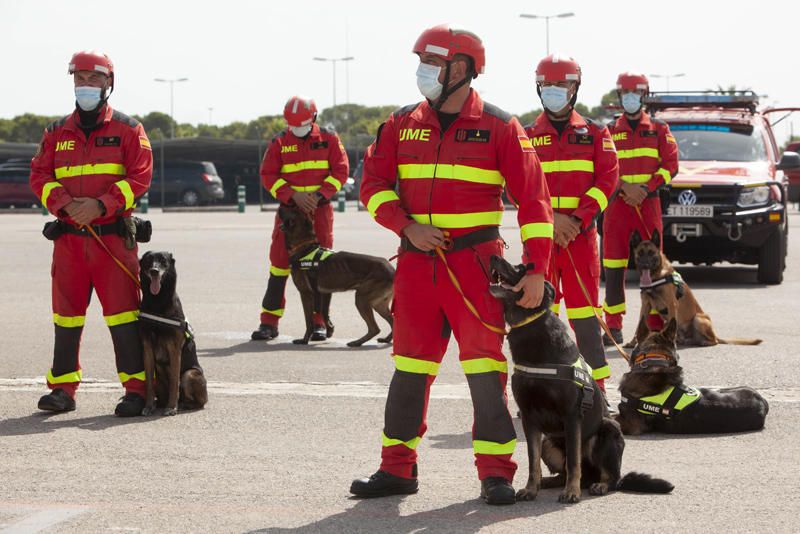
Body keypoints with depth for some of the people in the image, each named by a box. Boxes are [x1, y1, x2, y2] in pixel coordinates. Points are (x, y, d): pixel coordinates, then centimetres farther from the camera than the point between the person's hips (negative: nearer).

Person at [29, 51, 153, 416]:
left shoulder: (127, 129, 4)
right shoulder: (57, 133, 14)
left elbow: (140, 177, -5)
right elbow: (39, 176, 7)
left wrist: (101, 205, -17)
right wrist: (65, 204, -12)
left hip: (113, 235, -4)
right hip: (69, 235, 4)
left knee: (122, 311, -7)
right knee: (66, 313, 6)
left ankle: (136, 387, -4)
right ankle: (62, 387, 13)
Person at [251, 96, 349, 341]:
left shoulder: (328, 139, 3)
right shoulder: (280, 142, 5)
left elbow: (340, 171, 1)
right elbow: (268, 175, 1)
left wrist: (318, 196, -12)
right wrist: (293, 195, -13)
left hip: (320, 209, -1)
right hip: (290, 209, 1)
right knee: (279, 263, -3)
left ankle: (320, 321, 4)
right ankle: (269, 322, 1)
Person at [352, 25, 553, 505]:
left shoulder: (499, 127, -3)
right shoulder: (403, 124, 8)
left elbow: (533, 197, -5)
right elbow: (374, 184, 9)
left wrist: (537, 268, -12)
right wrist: (407, 226, -9)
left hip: (474, 262, -4)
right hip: (417, 262, 4)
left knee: (484, 364, -5)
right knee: (410, 365, 8)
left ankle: (496, 470, 0)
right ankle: (397, 468, 16)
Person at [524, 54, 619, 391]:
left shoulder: (595, 133, 9)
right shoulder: (526, 136, 9)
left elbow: (607, 180, 0)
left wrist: (577, 219, -13)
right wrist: (550, 219, -14)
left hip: (581, 235, -1)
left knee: (584, 313, -4)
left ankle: (597, 385, -1)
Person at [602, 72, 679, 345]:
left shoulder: (659, 129, 9)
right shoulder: (610, 131, 10)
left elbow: (670, 165, 1)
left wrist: (645, 188, -12)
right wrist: (626, 187, -14)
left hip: (649, 204, -1)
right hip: (616, 205, 1)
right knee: (613, 269, -2)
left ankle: (655, 325, 0)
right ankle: (613, 328, 3)